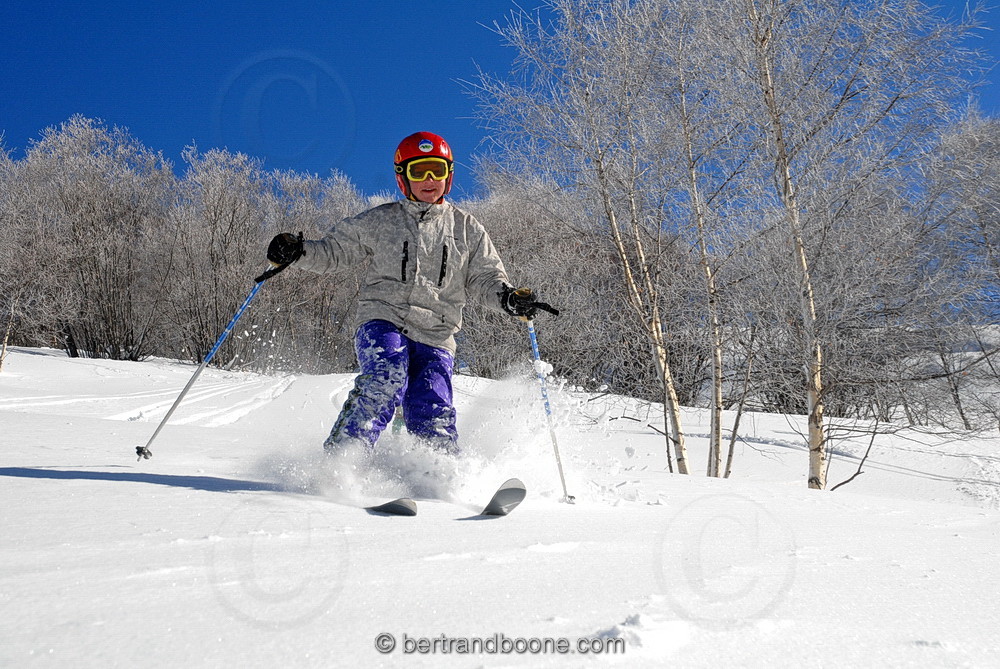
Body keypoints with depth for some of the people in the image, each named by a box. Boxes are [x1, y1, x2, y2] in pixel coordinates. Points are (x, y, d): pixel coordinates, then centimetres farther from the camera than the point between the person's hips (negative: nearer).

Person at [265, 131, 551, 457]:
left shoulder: (467, 229, 16)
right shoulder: (379, 221, 12)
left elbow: (486, 278, 15)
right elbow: (334, 250, 14)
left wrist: (508, 297, -7)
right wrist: (298, 251, -6)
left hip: (435, 337, 2)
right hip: (383, 322, -2)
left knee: (433, 420, -15)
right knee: (384, 384, -30)